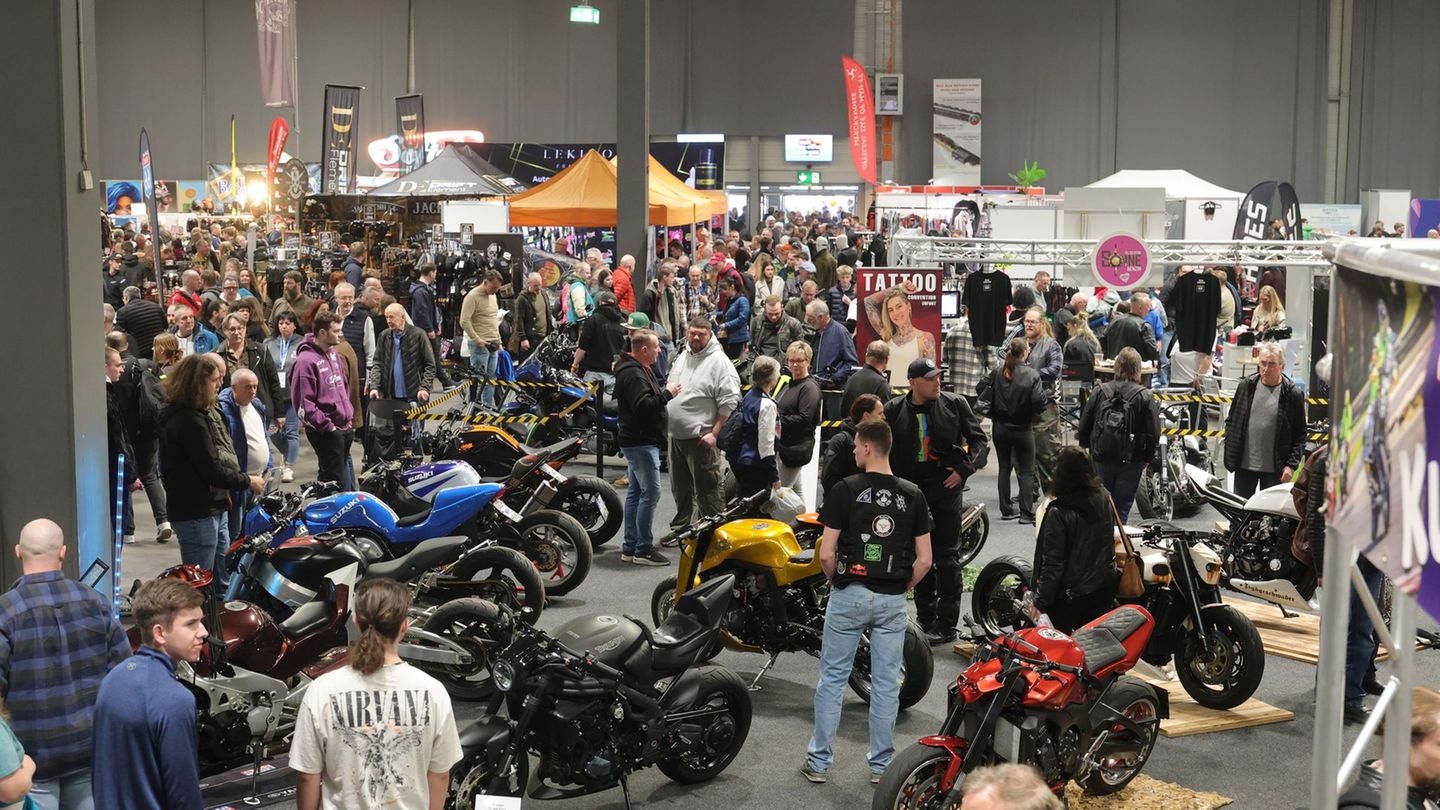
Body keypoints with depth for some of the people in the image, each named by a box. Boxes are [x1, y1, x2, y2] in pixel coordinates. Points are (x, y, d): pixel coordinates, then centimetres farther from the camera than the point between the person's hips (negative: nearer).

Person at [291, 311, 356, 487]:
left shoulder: (333, 354, 12)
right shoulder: (306, 360, -15)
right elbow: (304, 404, -19)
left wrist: (350, 418, 15)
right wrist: (327, 426, -16)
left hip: (345, 428, 8)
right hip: (325, 432, -8)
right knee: (335, 480, -9)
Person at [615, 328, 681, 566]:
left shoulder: (640, 370, 17)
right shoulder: (633, 375, -18)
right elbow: (642, 406, -27)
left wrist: (664, 392, 9)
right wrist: (667, 393, -19)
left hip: (638, 441, 11)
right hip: (640, 442, -11)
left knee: (635, 492, 12)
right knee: (650, 492, -10)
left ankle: (630, 547, 17)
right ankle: (643, 549, -7)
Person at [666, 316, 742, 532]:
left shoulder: (719, 362, -12)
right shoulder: (683, 358, 14)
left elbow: (729, 401, -17)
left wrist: (714, 433, -19)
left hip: (700, 438, -8)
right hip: (676, 435, 8)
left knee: (707, 489, -5)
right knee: (680, 487, 19)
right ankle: (680, 528, 32)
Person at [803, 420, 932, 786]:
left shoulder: (845, 490, -9)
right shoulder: (912, 495, 0)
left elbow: (826, 554, -11)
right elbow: (924, 559, -1)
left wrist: (836, 581, 7)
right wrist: (901, 587, 13)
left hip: (849, 594, -2)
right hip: (892, 601, 2)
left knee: (832, 677, 8)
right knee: (886, 683, 9)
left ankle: (819, 761, 13)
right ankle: (881, 765, 17)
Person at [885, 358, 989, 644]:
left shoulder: (954, 404, -2)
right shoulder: (894, 410, 2)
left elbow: (978, 438, 4)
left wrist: (964, 469, -7)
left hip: (945, 485, -3)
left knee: (947, 555, -2)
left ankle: (946, 623, 2)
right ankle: (925, 619, 22)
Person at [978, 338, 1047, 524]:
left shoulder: (997, 373, -3)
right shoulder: (1032, 375, -12)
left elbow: (984, 393, -5)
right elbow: (1039, 401, -20)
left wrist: (992, 414, 8)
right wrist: (1032, 416, -1)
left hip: (1000, 428, 3)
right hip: (1022, 429, -3)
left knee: (1004, 468, 13)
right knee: (1026, 471, 5)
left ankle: (1006, 510, 17)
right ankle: (1026, 513, 1)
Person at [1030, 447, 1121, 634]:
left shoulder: (1059, 512, -23)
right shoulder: (1104, 499, -5)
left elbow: (1053, 563, -19)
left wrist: (1041, 601, -12)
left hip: (1068, 596, -6)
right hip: (1103, 589, 6)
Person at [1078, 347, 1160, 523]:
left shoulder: (1099, 391, -5)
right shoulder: (1144, 396, -9)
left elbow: (1083, 428, 0)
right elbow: (1154, 434, -8)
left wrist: (1088, 448, 17)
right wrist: (1146, 459, 7)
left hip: (1101, 459, 2)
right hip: (1131, 461, -1)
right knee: (1122, 509, 6)